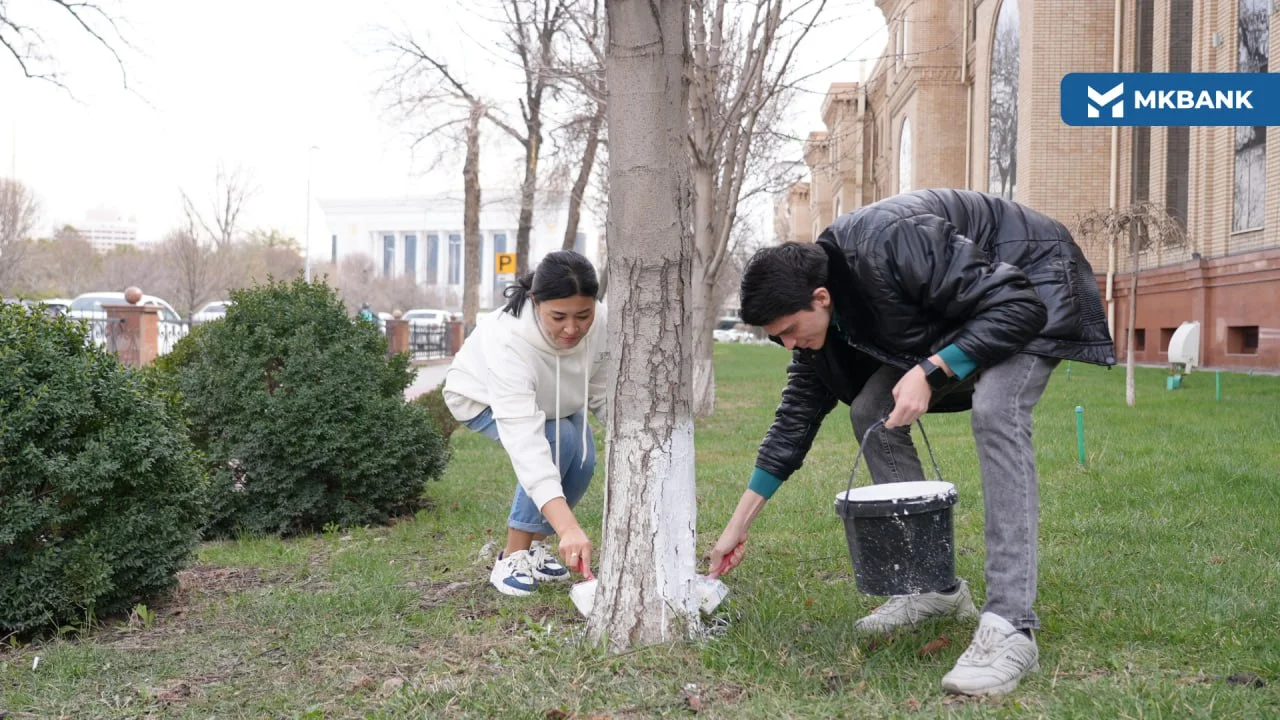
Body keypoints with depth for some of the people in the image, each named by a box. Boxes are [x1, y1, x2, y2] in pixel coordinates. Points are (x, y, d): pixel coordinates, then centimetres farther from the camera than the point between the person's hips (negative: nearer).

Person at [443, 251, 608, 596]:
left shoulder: (601, 324, -32)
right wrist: (568, 527, -63)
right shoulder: (507, 343, -47)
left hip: (550, 398, 5)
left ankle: (535, 546, 10)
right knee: (557, 442, -28)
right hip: (483, 398, -5)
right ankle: (512, 557, -15)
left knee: (583, 460, -14)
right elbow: (525, 442, -55)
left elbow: (603, 395, -12)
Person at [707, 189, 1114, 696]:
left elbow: (1018, 306, -31)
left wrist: (930, 373, -33)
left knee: (994, 411, -31)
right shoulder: (816, 308, -9)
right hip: (961, 306, 8)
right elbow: (797, 416, 0)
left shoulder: (888, 248, -35)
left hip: (1032, 287, -8)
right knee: (870, 411, -2)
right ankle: (932, 586, 7)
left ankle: (1010, 626, -32)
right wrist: (738, 525, 1)